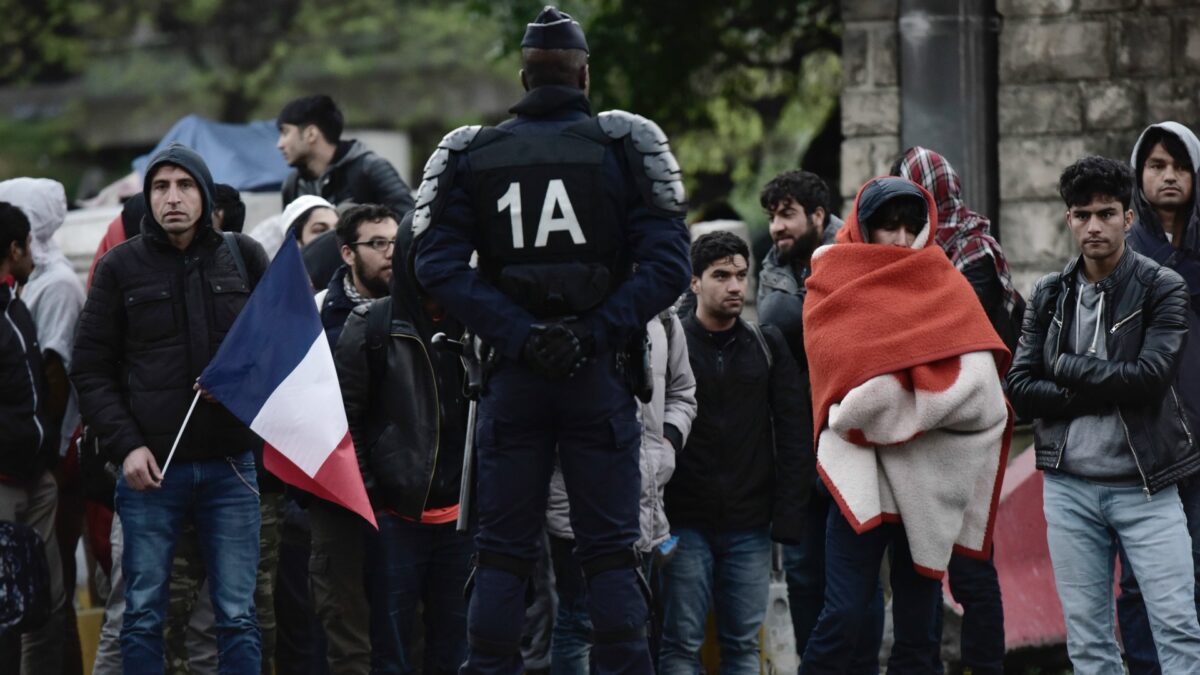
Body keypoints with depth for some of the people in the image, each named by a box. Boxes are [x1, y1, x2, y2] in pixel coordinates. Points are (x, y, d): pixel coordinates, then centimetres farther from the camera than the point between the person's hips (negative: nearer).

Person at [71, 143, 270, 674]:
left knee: (238, 616, 3)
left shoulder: (245, 258, 7)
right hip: (150, 468, -1)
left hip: (230, 465, 1)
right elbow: (91, 370, 4)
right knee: (143, 615, 2)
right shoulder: (120, 267, 3)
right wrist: (125, 445, -9)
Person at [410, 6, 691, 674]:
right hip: (600, 374, -1)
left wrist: (517, 336, -11)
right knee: (611, 551, 2)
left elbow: (439, 263, -7)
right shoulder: (623, 146, -1)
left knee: (502, 550, 7)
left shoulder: (471, 156, 4)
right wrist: (597, 332, -10)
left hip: (512, 373, 1)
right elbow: (668, 263, -10)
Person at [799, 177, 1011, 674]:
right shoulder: (836, 285, 8)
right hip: (862, 467, -3)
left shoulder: (944, 284, 13)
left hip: (928, 476, 3)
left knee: (919, 620, 4)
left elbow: (979, 375, -1)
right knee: (846, 614, -12)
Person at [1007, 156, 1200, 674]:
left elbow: (1150, 376, -16)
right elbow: (1020, 386, -1)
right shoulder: (1049, 295, 8)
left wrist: (1066, 367, -8)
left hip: (1143, 486, -3)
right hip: (1070, 485, 3)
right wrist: (1104, 392, -12)